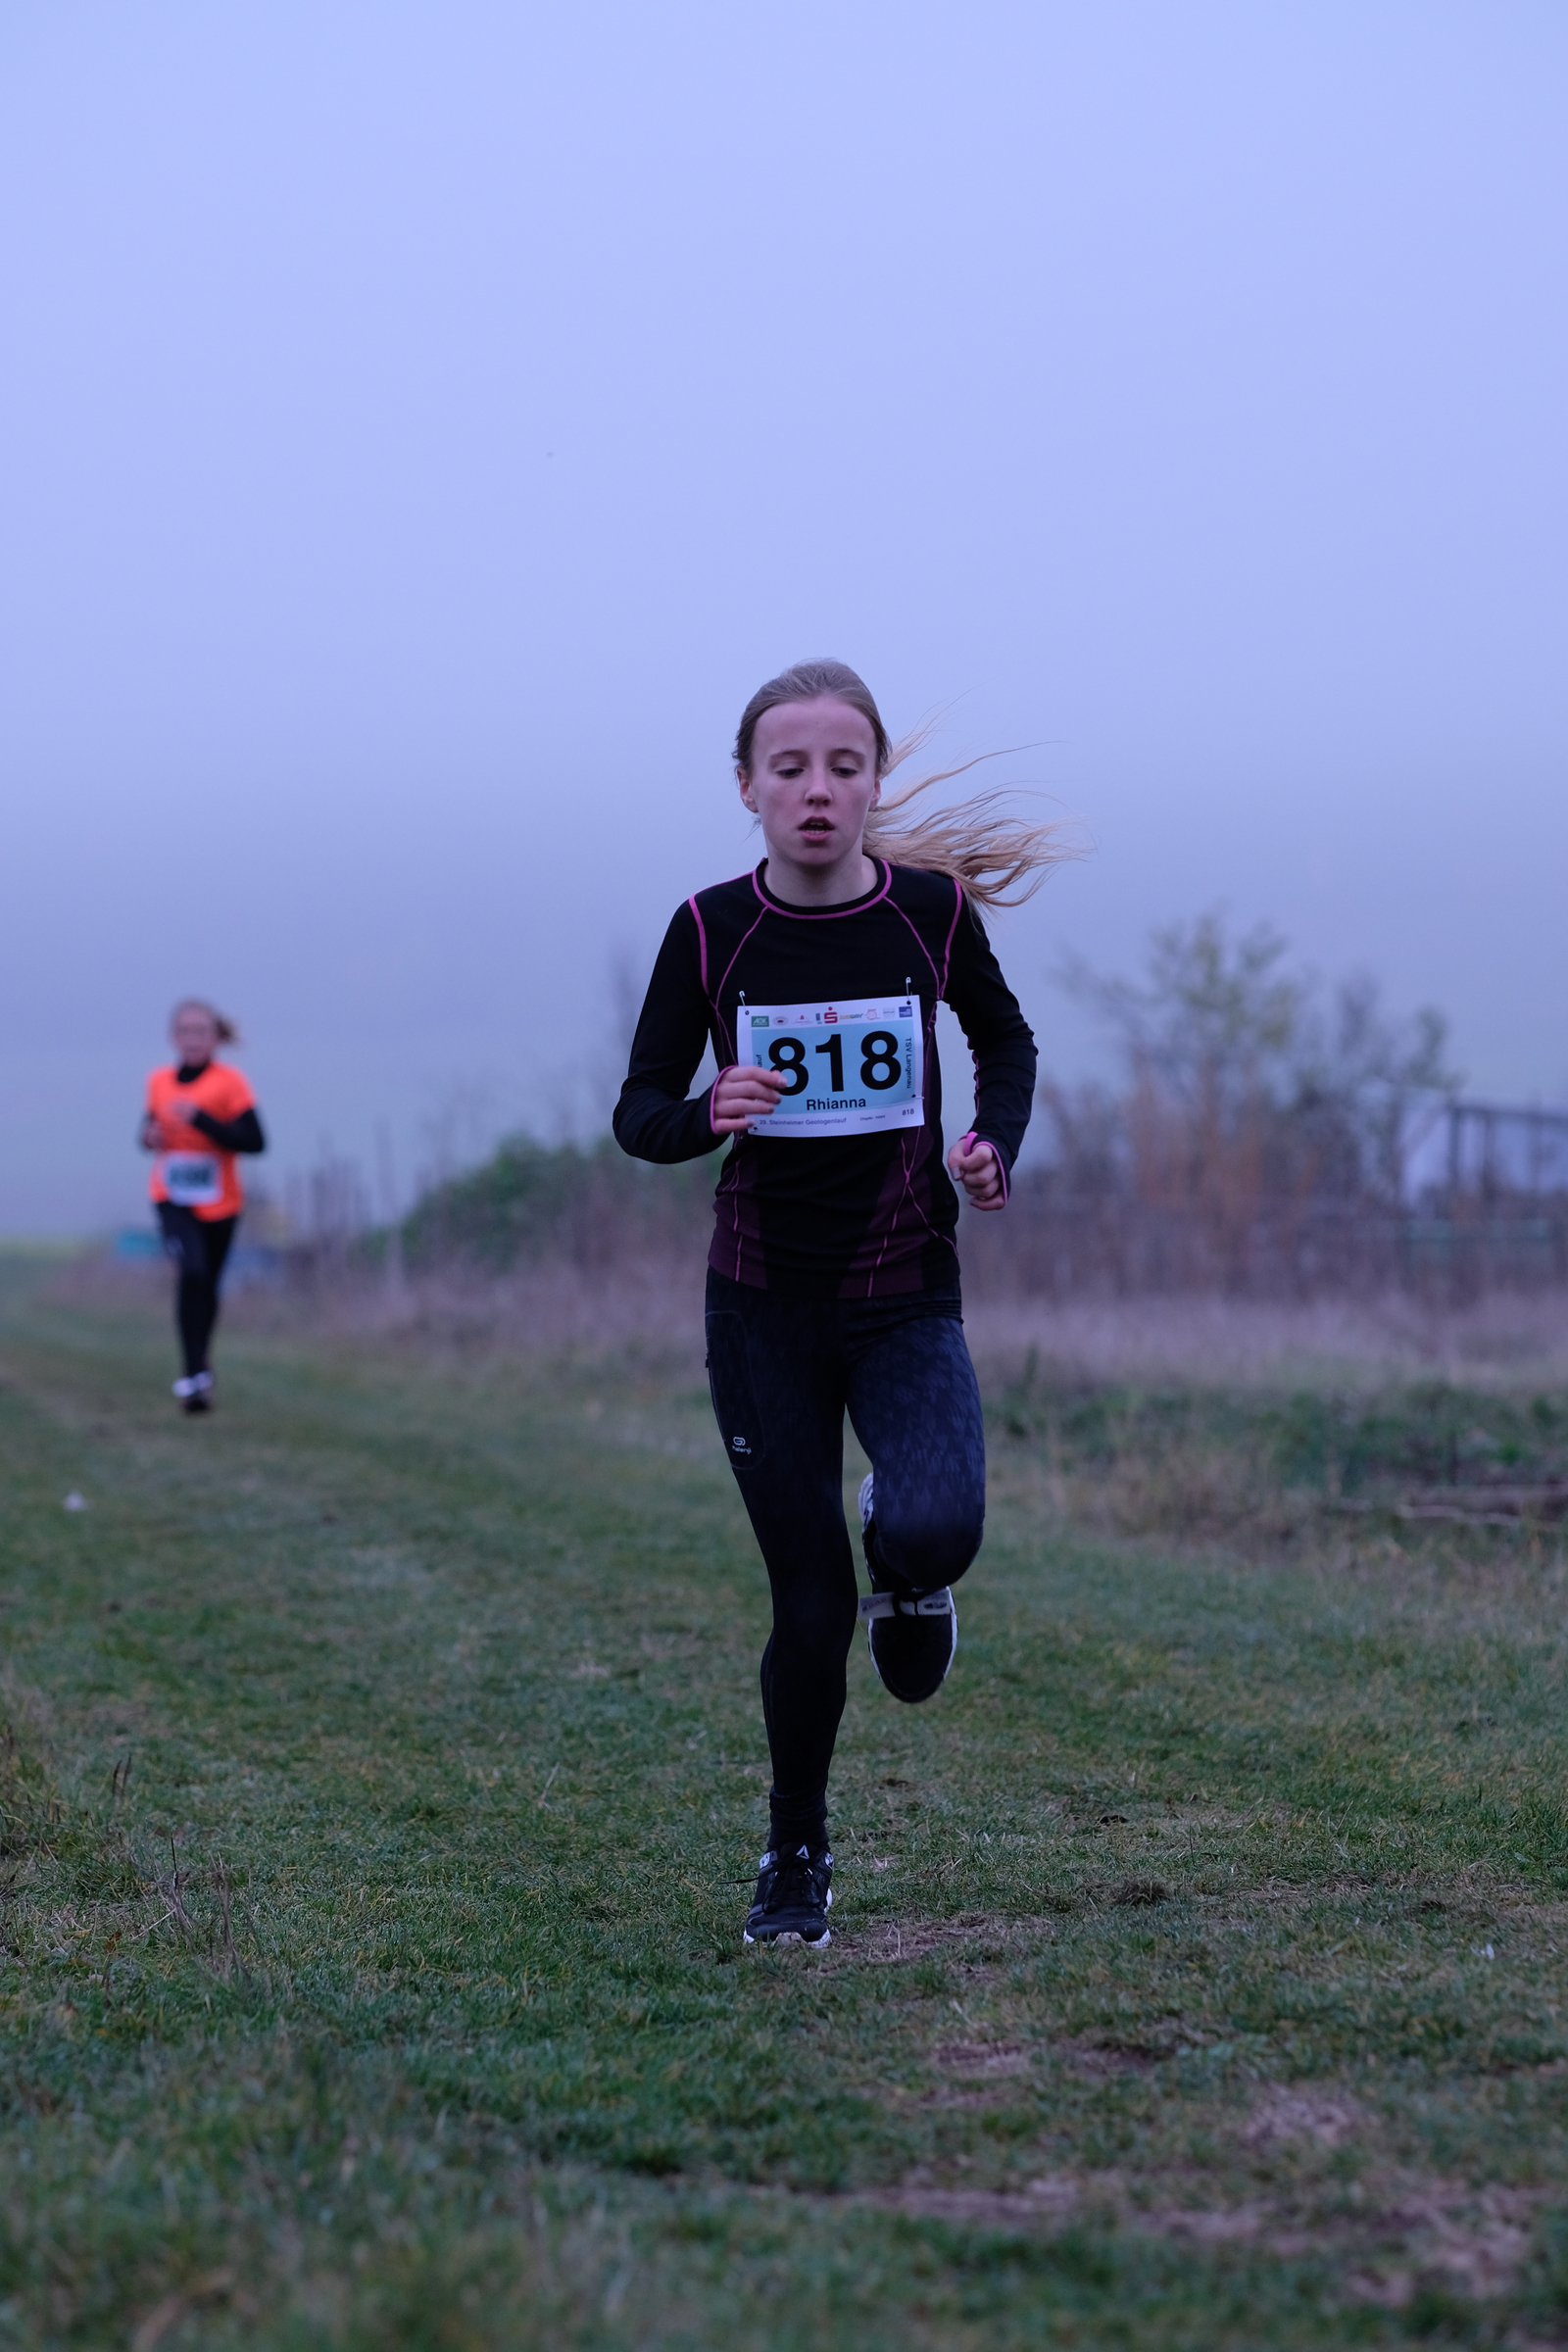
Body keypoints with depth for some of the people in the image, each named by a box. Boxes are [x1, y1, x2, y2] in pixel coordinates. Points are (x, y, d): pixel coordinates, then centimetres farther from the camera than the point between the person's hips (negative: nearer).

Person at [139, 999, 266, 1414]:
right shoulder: (159, 1081, 3)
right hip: (173, 1199, 0)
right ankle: (196, 1373, -23)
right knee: (192, 1271, -24)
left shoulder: (229, 1082, -8)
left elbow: (255, 1142, -14)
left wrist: (200, 1119, -23)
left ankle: (200, 1358, 41)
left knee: (207, 1284, 13)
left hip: (219, 1201, 0)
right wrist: (149, 1137, -7)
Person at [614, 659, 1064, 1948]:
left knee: (933, 1533, -26)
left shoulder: (932, 910, -6)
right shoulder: (712, 930, -7)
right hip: (764, 1307, 0)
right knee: (811, 1604, 0)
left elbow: (1006, 1038, 14)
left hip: (907, 1301, 0)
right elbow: (638, 1112, 0)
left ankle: (908, 1578, 13)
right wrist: (705, 1114, -23)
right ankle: (796, 1857, 22)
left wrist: (996, 1142, -5)